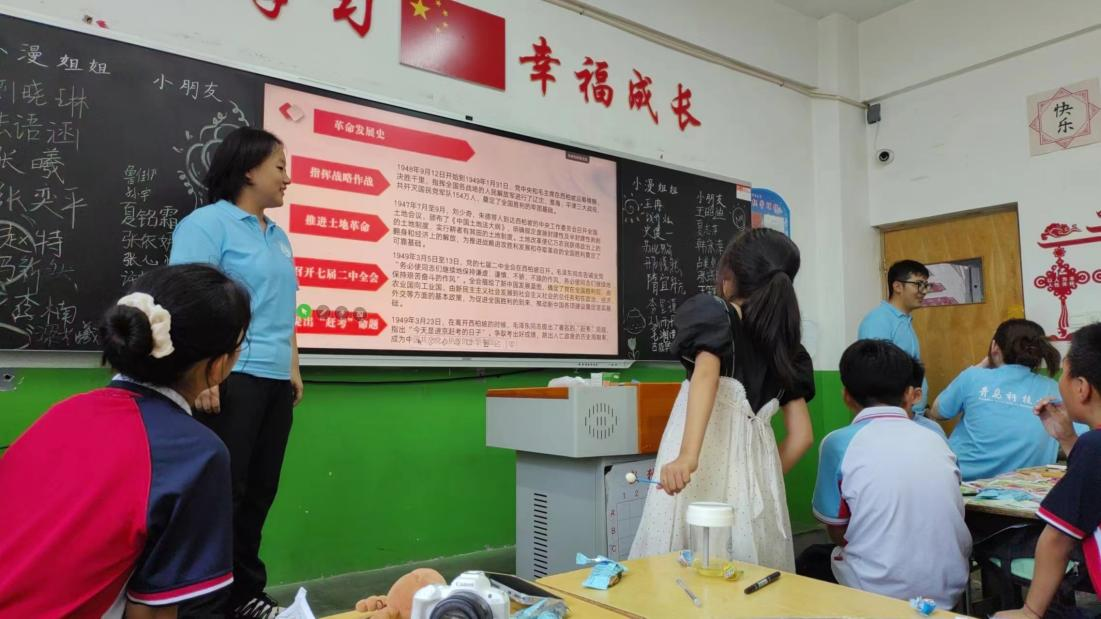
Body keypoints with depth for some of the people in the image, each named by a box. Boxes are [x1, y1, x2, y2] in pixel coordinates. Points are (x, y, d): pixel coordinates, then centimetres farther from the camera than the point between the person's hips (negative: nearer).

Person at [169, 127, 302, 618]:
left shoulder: (279, 236, 18)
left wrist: (293, 369, 19)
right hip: (231, 379, -7)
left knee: (259, 491, 13)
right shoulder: (208, 222, -4)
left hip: (274, 382, 7)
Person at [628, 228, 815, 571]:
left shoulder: (714, 311, 3)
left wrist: (687, 456, -29)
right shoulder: (788, 347, 16)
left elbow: (706, 374, -18)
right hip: (755, 466, 5)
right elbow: (801, 436, 14)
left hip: (703, 469, -5)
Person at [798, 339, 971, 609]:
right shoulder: (935, 440, 2)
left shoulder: (839, 443, -10)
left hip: (880, 591, -4)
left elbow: (837, 532, 1)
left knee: (809, 561, 24)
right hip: (948, 589, 5)